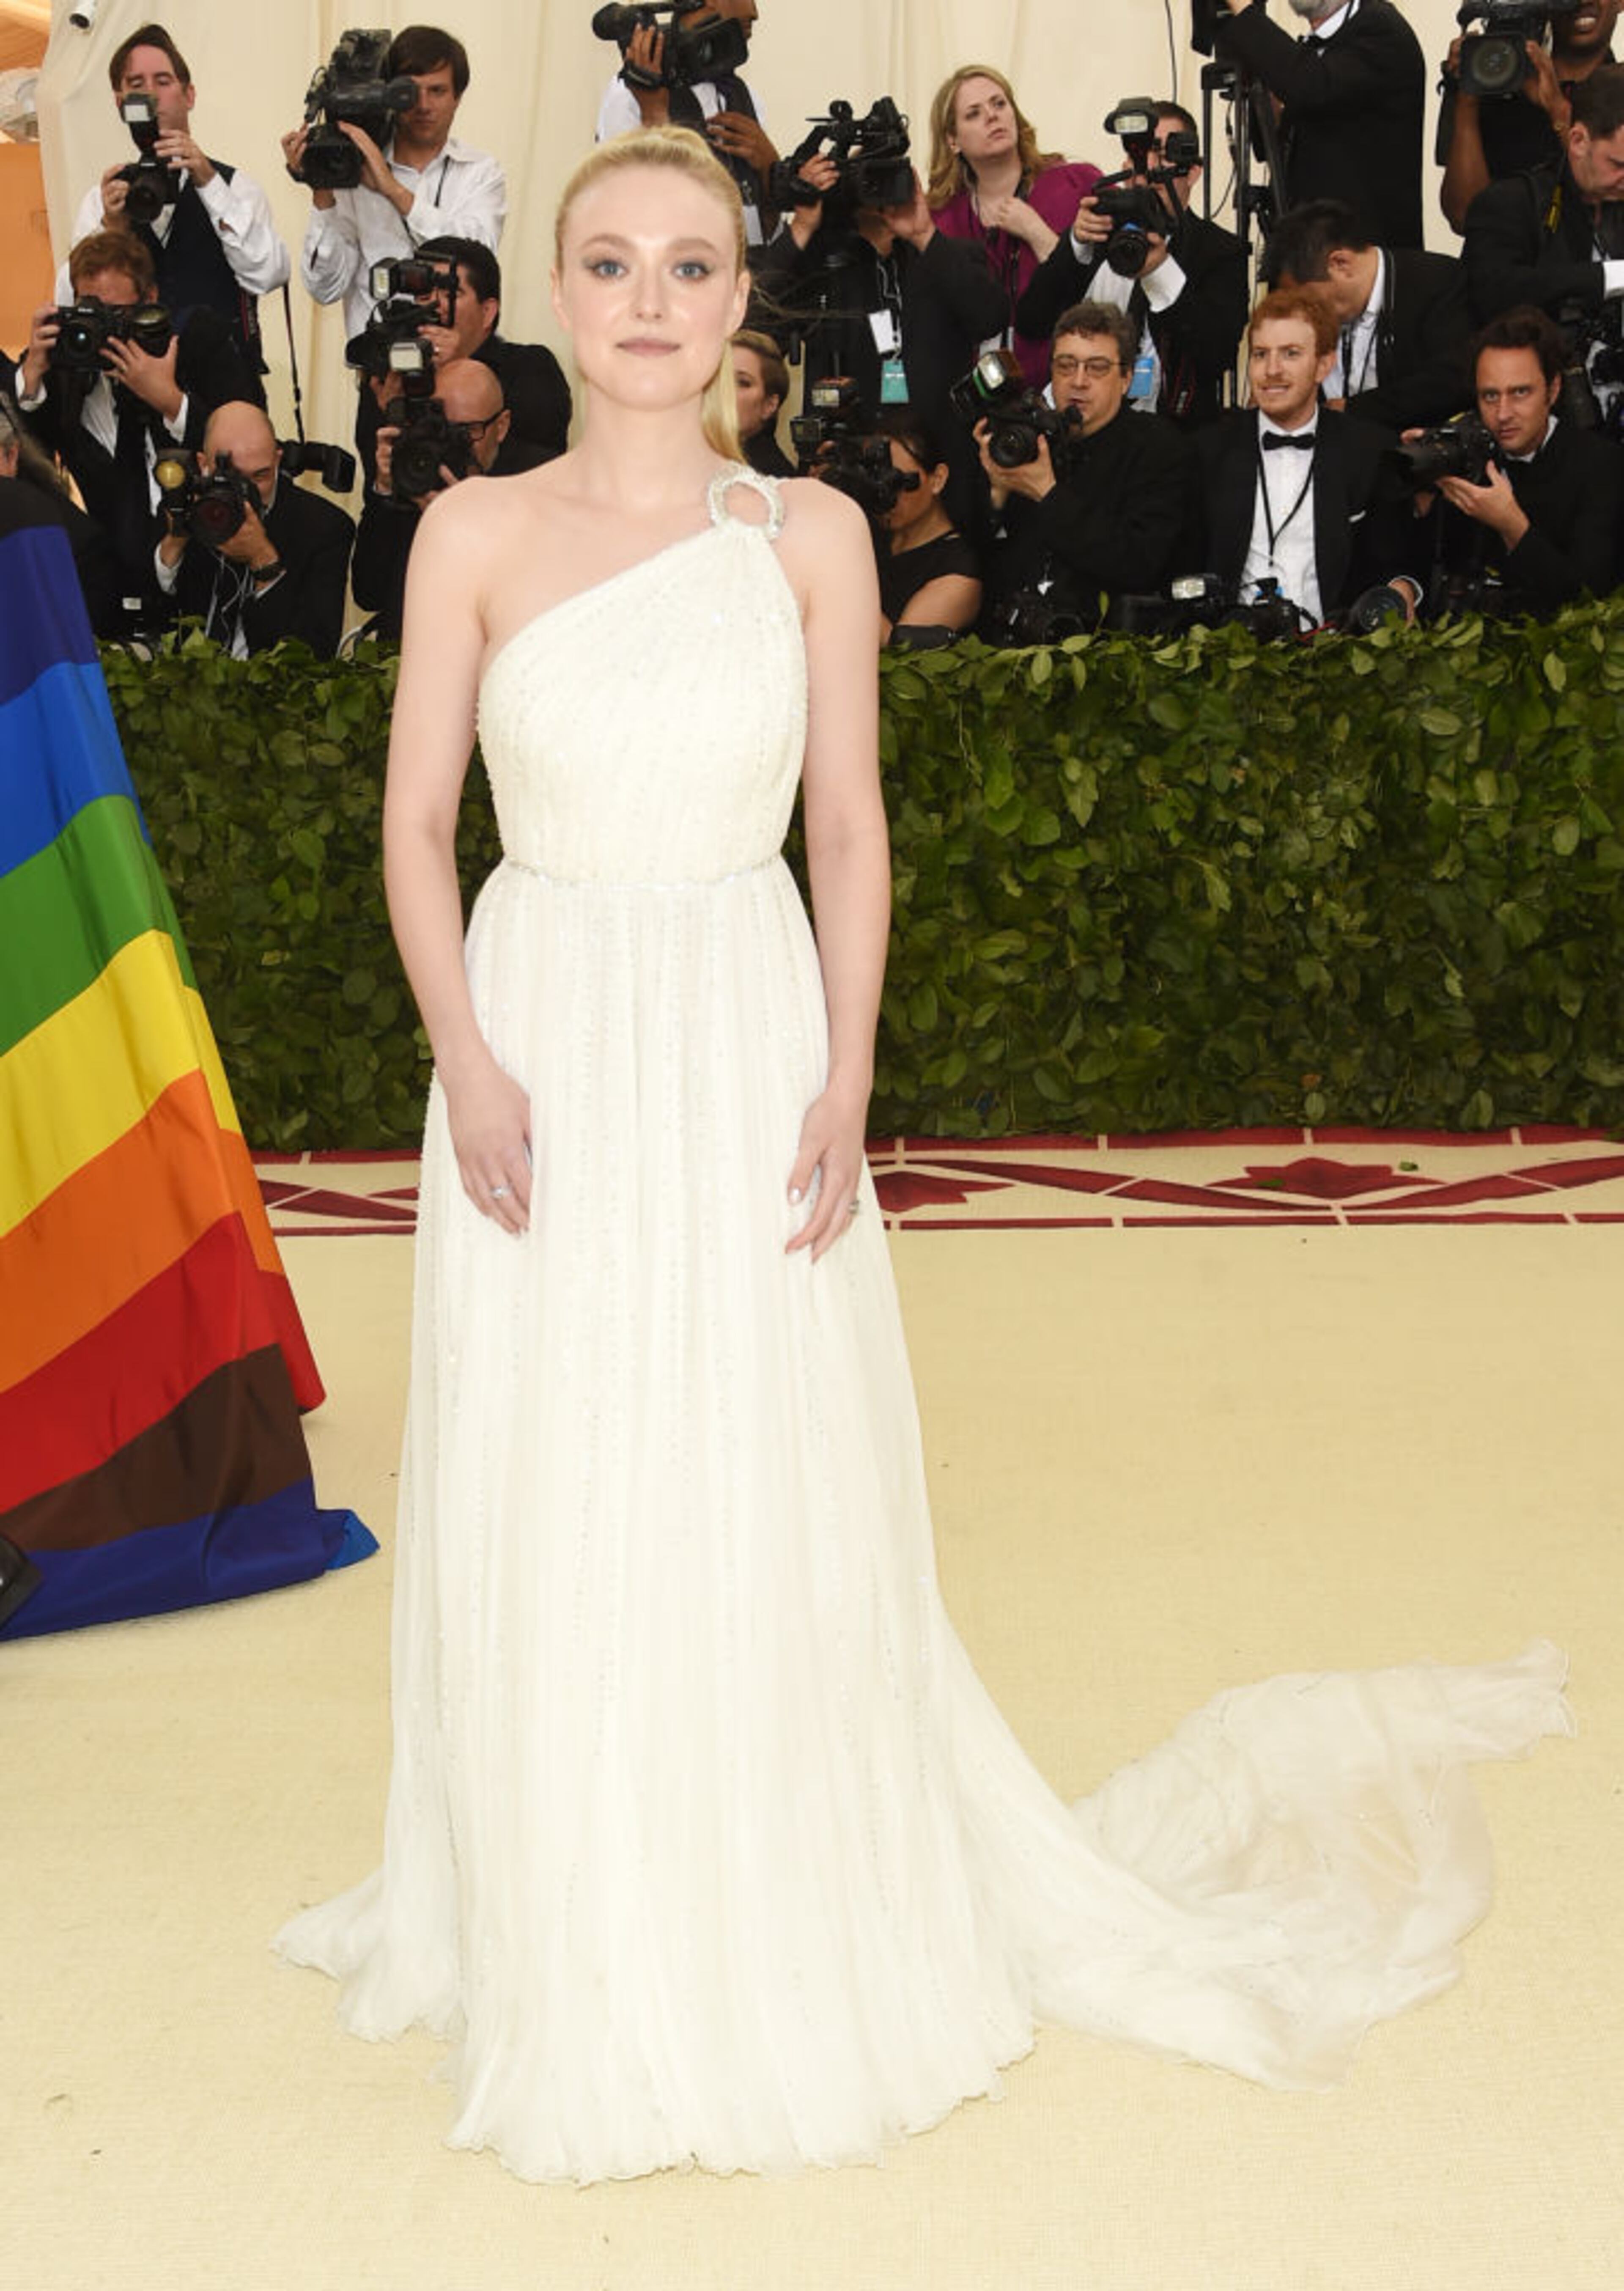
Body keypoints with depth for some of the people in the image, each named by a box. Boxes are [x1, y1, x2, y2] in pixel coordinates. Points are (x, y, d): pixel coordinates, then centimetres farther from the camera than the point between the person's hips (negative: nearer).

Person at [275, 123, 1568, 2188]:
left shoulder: (810, 536, 3)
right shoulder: (474, 535, 2)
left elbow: (851, 829, 3)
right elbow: (418, 823, 2)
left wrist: (845, 1081, -7)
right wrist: (468, 1062, -10)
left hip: (745, 1050, 0)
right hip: (539, 1042, 1)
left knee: (761, 1503, 3)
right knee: (543, 1512, 5)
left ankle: (788, 1955, 22)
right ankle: (570, 1963, 23)